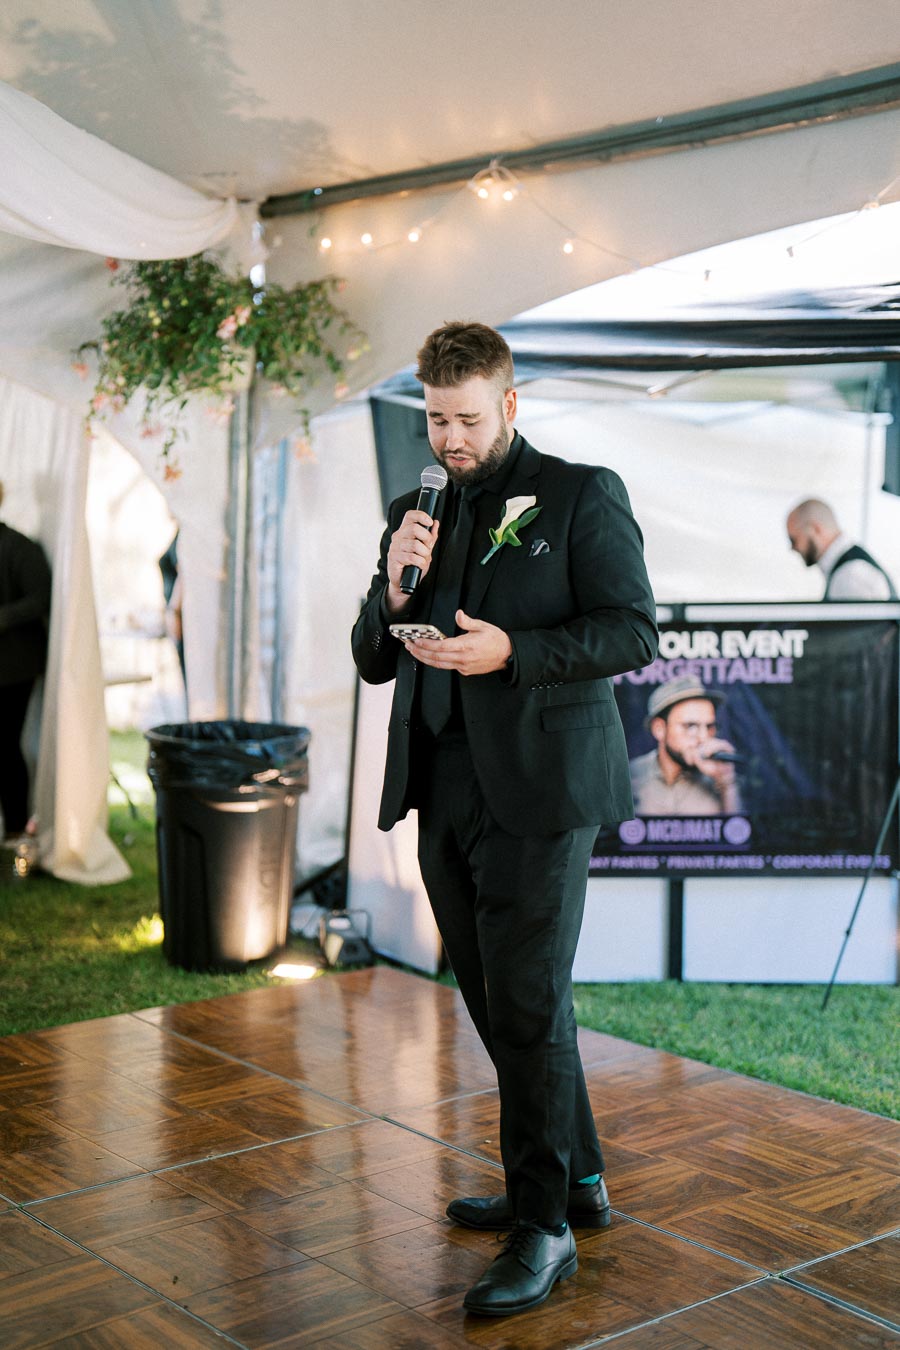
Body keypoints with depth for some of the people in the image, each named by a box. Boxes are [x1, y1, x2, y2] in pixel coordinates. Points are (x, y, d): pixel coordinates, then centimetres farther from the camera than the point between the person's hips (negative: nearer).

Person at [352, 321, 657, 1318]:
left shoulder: (582, 495, -1)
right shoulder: (416, 511, 16)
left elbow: (632, 631, -8)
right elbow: (373, 661, 14)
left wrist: (510, 652, -20)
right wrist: (395, 588, -6)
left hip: (539, 788, -6)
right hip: (444, 792, 7)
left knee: (527, 1006, -5)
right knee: (494, 1002, 13)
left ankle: (544, 1226, 8)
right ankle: (576, 1178, 30)